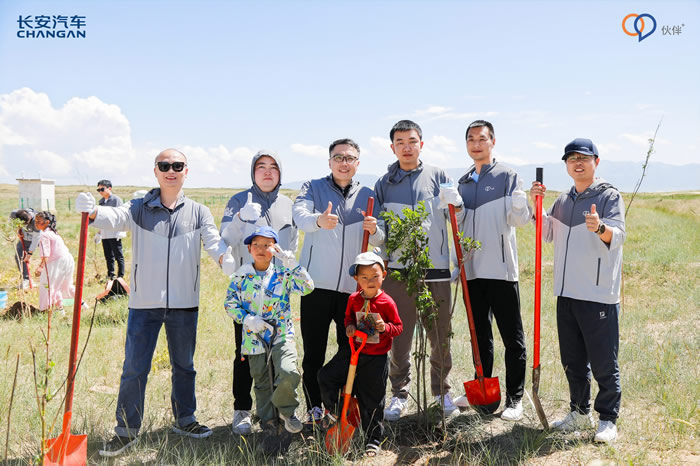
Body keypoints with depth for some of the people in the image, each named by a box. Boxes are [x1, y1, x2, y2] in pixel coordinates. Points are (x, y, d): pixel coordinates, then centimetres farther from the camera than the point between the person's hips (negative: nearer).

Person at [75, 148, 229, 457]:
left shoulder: (198, 212, 5)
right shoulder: (139, 209, 3)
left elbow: (213, 240, -8)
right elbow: (115, 217, -16)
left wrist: (226, 259, -31)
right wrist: (92, 212, -39)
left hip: (184, 304, 1)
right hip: (144, 303, -1)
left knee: (184, 365, 15)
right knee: (134, 368, 3)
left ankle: (184, 420, 32)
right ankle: (126, 430, 17)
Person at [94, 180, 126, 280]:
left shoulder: (116, 199, -6)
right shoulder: (101, 201, 16)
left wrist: (120, 231, -16)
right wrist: (99, 232, 23)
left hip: (114, 234, -7)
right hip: (104, 234, 7)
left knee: (118, 255, -2)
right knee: (108, 256, 12)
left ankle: (120, 275, 3)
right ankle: (110, 275, 19)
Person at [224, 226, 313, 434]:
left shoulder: (283, 274, 0)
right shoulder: (241, 276, 2)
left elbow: (307, 287, -11)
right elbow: (230, 303, 4)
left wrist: (292, 265, -21)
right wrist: (248, 319, -11)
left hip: (282, 335, -1)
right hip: (254, 337, 2)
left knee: (289, 374, -21)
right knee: (261, 382, 12)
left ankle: (286, 410, 6)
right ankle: (267, 420, 33)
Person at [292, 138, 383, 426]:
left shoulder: (367, 195, 14)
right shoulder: (313, 188, 7)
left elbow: (380, 241, 8)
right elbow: (299, 215, -14)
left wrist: (374, 230, -16)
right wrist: (318, 220, -37)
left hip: (353, 287, 2)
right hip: (317, 285, -2)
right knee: (313, 352, 3)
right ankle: (314, 410, 15)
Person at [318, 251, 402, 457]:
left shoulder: (387, 302, -12)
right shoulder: (353, 299, -1)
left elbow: (398, 327, -6)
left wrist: (386, 327, -26)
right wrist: (349, 326, -6)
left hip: (376, 359, -4)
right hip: (353, 352, 4)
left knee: (372, 401, 5)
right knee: (325, 376, -5)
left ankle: (374, 440, 21)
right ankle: (334, 411, 21)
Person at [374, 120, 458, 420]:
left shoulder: (438, 177, 9)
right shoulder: (384, 184, 10)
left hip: (436, 269, 0)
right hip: (398, 271, 0)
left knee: (440, 335, 7)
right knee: (399, 337, 4)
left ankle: (441, 390, 25)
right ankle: (399, 394, 18)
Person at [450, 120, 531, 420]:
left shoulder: (508, 176, -2)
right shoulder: (464, 182, 15)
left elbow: (520, 220, -10)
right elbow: (459, 223, 15)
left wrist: (521, 205, -31)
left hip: (501, 268, -5)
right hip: (472, 268, 6)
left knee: (512, 336, 1)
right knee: (479, 334, 16)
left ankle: (515, 398, 10)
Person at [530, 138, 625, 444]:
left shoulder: (609, 196, -5)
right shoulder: (563, 201, 14)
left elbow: (617, 236, -18)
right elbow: (548, 234, 23)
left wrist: (600, 228, -40)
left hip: (599, 295, -6)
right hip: (567, 293, 7)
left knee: (604, 363, 1)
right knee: (572, 361, 15)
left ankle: (608, 419, 15)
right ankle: (580, 412, 29)